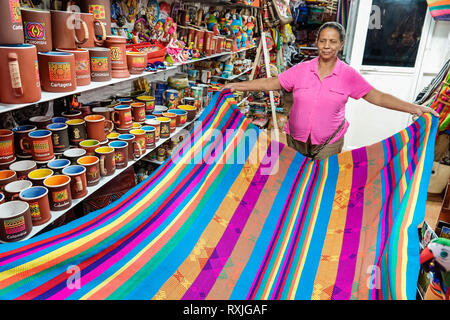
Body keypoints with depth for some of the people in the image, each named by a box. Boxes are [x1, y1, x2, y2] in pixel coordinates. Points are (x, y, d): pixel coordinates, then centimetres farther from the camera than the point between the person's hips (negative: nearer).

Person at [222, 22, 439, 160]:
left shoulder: (348, 75, -7)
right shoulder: (301, 70, -5)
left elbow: (377, 97, -8)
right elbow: (272, 83, -3)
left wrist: (413, 108, -16)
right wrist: (238, 86, -6)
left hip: (329, 143, -1)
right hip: (296, 140, 1)